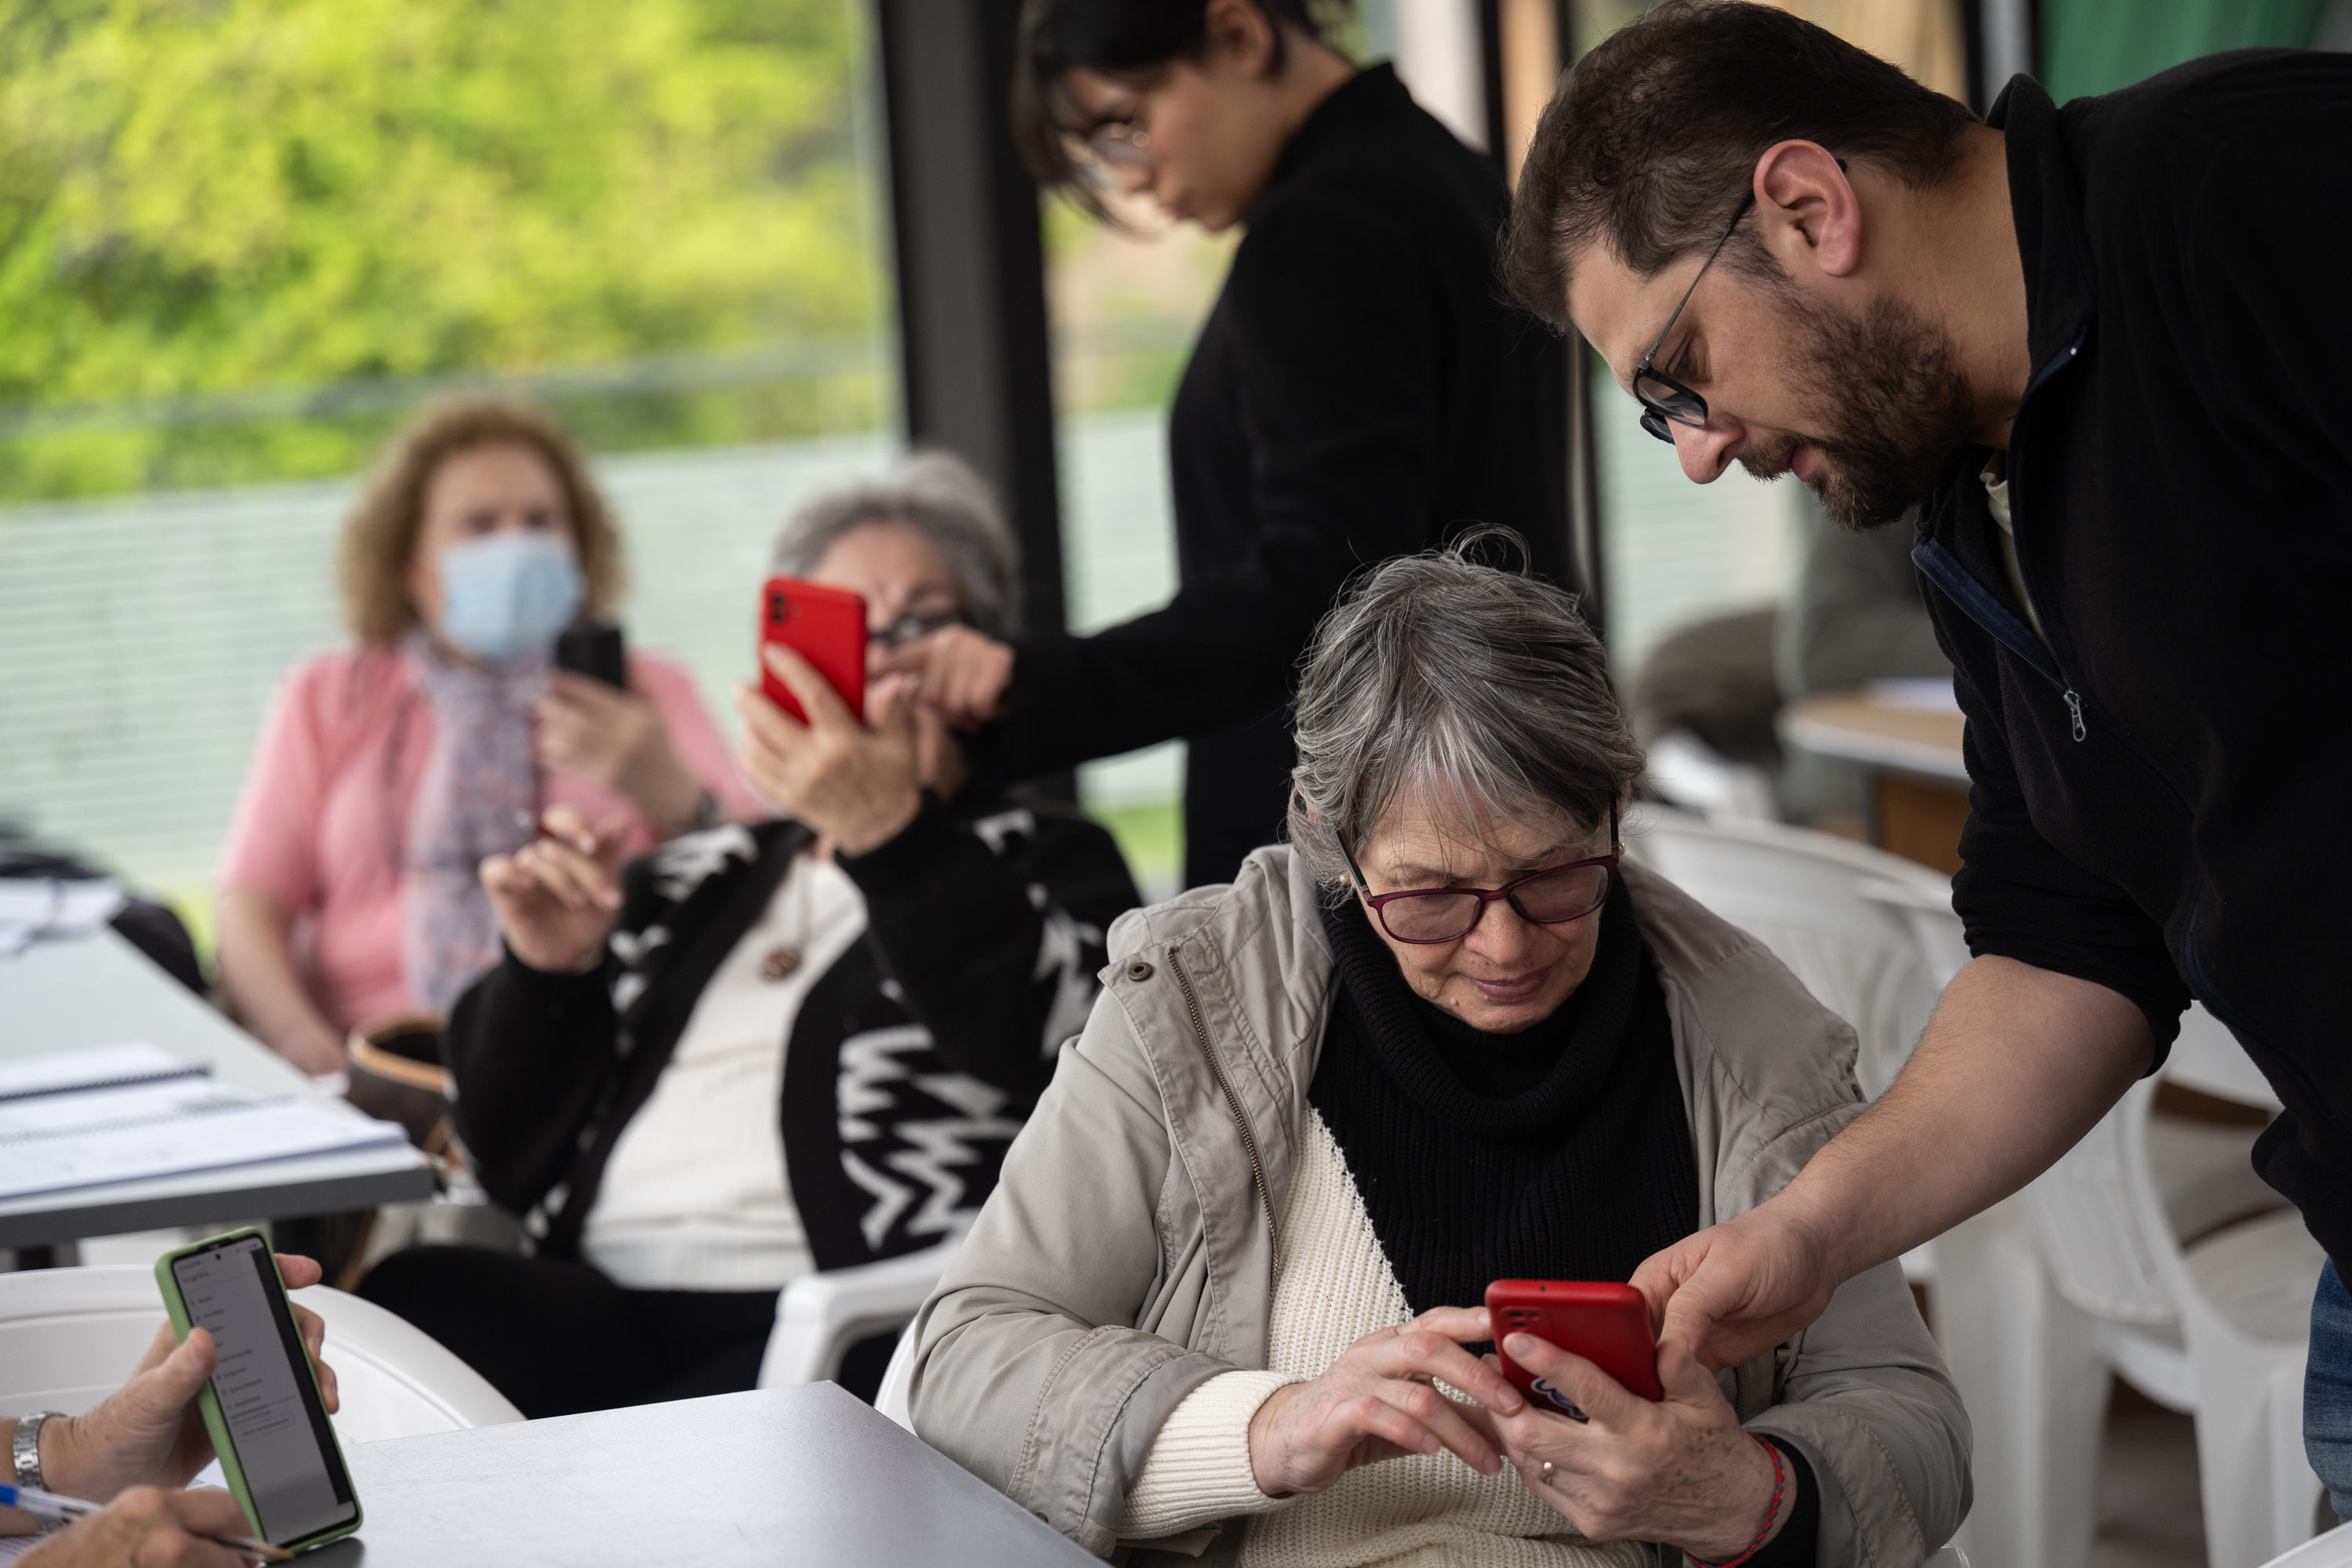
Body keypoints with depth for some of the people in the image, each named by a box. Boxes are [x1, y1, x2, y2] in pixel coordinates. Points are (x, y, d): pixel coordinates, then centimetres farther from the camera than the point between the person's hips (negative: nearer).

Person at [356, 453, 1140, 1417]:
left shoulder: (1042, 859, 16)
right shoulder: (684, 887, 27)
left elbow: (1056, 1041, -10)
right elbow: (515, 1163, 23)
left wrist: (890, 832, -20)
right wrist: (543, 977, 6)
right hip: (605, 1300, 5)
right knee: (402, 1297, -28)